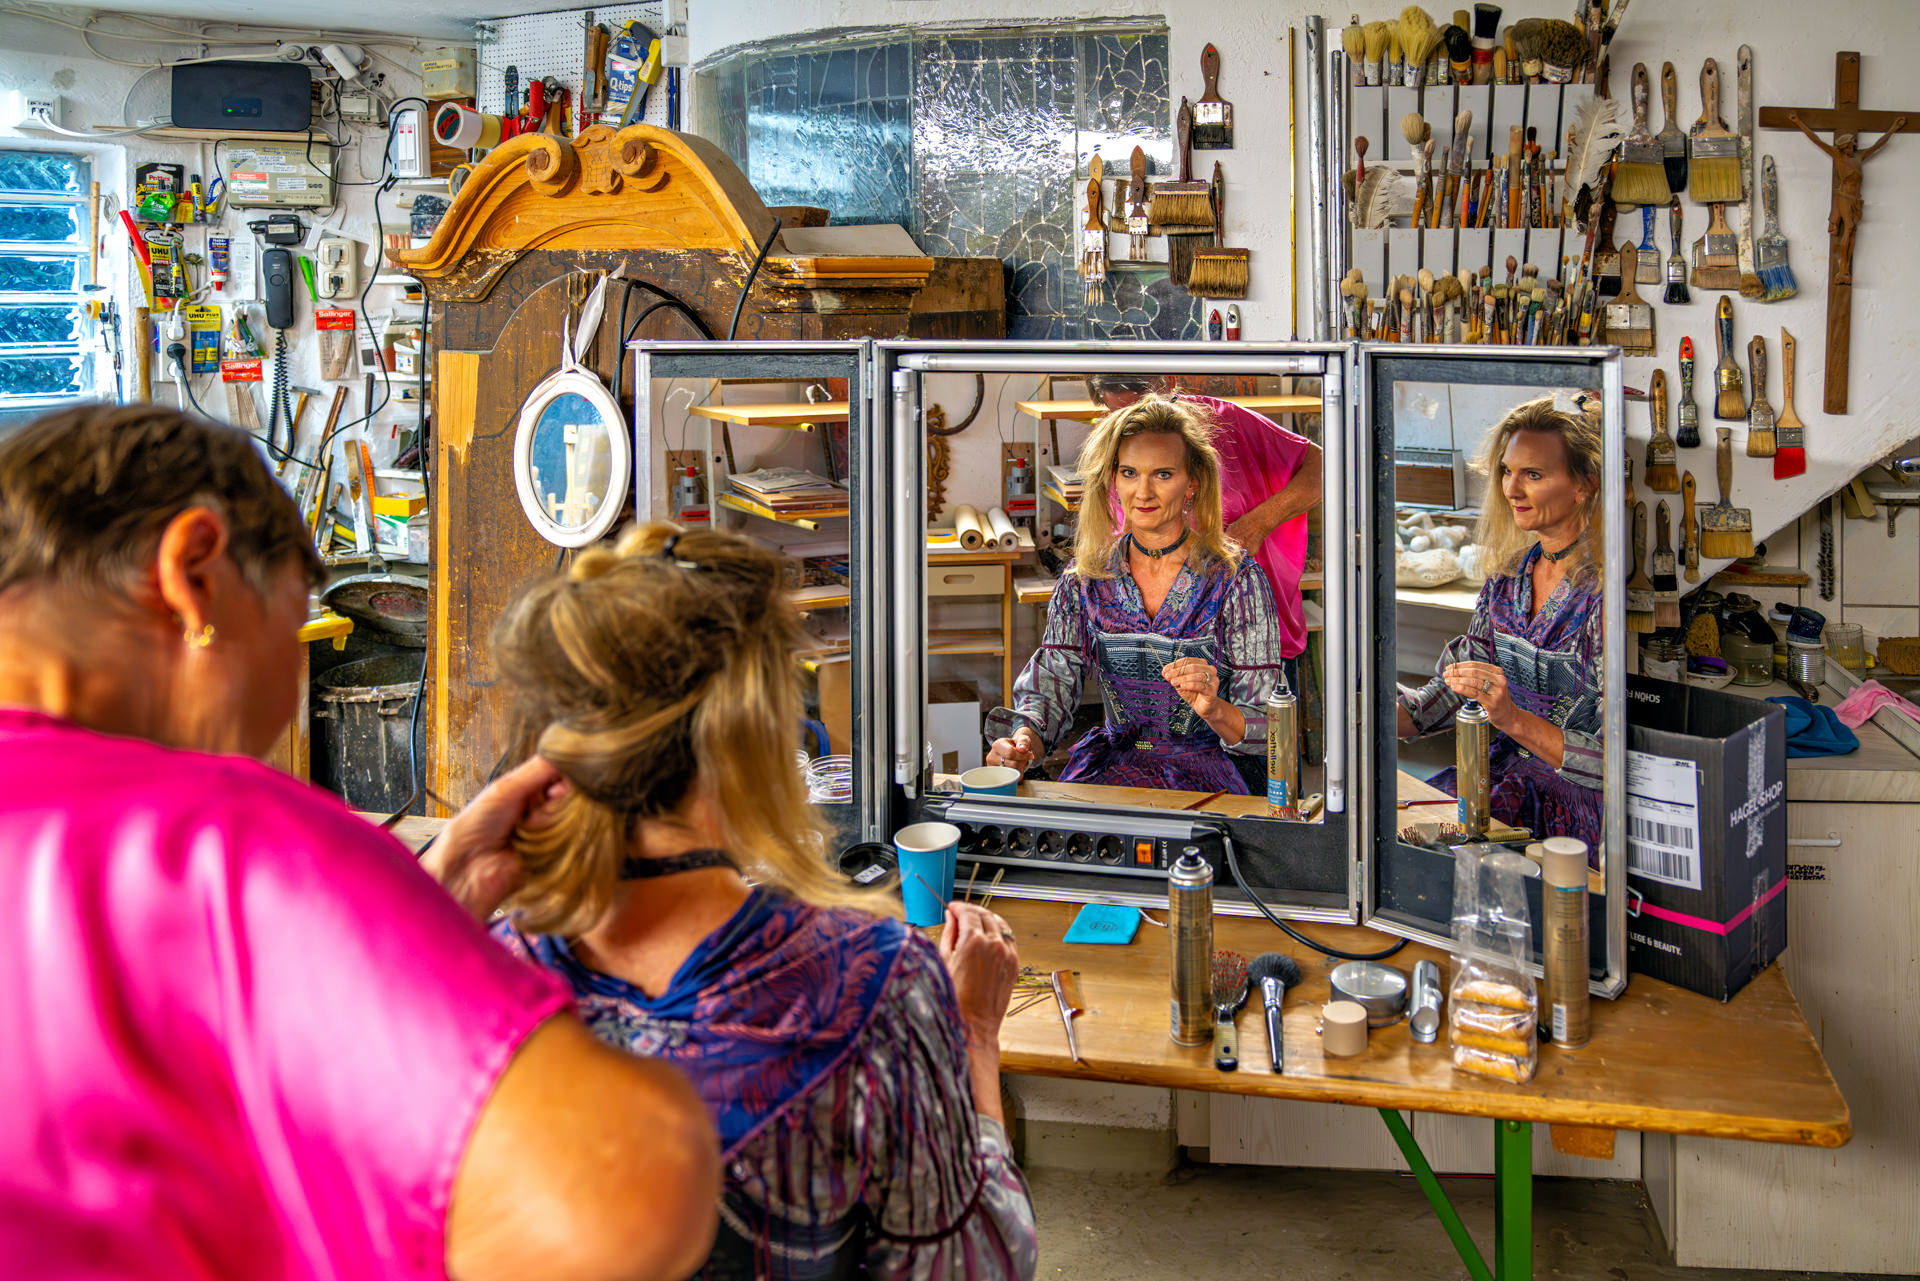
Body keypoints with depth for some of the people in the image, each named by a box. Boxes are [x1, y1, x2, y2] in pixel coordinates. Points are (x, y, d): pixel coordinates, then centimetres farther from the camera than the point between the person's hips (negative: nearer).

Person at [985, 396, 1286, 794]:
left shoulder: (1235, 578, -6)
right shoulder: (1086, 578, 4)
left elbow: (1267, 730, -8)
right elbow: (1048, 689, -2)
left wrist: (1215, 711, -31)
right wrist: (1023, 742, -26)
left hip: (1200, 776, -3)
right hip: (1107, 768, 3)